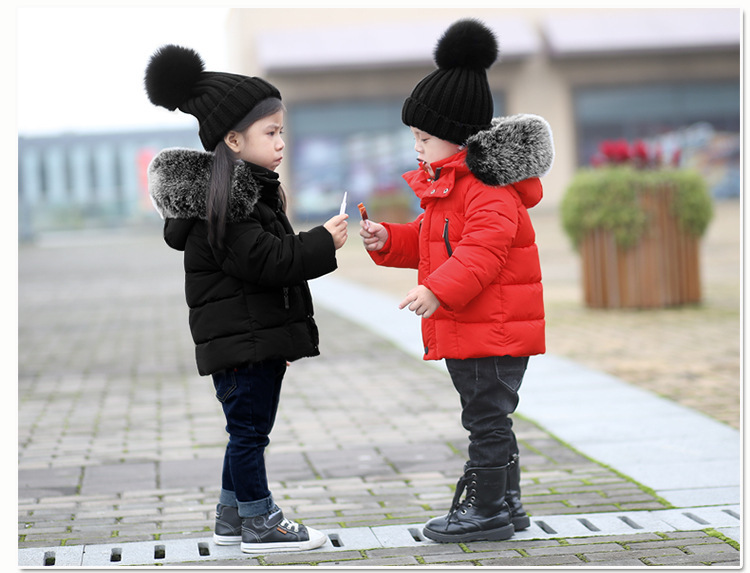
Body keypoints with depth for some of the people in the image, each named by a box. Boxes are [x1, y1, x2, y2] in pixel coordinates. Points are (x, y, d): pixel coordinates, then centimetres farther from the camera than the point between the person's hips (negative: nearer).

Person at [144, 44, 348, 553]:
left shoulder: (251, 187, 17)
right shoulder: (222, 198, -17)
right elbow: (261, 261, -24)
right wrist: (322, 243, -19)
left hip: (262, 334, 10)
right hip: (239, 336, -10)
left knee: (247, 430, 16)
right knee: (249, 429, -2)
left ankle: (232, 516, 25)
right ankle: (260, 524, 5)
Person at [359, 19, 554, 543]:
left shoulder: (488, 186, -18)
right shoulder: (445, 186, 17)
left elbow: (483, 249, -29)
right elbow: (427, 242, 25)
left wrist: (438, 289, -36)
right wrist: (388, 240, 10)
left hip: (493, 326, -11)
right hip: (464, 326, 11)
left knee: (487, 416, -4)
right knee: (488, 416, 17)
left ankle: (487, 511, 3)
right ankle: (507, 505, 26)